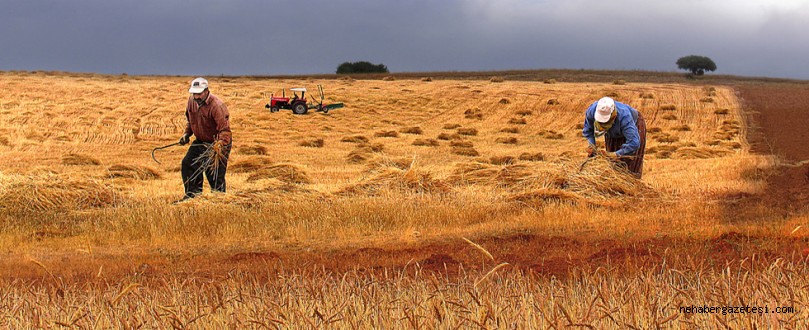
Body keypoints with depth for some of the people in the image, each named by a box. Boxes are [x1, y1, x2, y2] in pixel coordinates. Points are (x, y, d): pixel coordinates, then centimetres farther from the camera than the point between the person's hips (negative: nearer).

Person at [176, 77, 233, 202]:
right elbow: (190, 120, 19)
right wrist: (187, 133, 5)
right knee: (187, 164, 4)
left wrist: (220, 145, -48)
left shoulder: (217, 105, -27)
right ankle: (192, 194, 16)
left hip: (216, 143, -8)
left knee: (215, 174, -9)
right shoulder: (191, 101, -2)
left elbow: (225, 129, -34)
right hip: (200, 142, 8)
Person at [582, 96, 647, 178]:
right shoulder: (592, 111, -35)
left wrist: (617, 154, -46)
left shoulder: (624, 116, -48)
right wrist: (591, 143, -25)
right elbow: (588, 129, -11)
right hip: (612, 133, 4)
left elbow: (634, 143, -48)